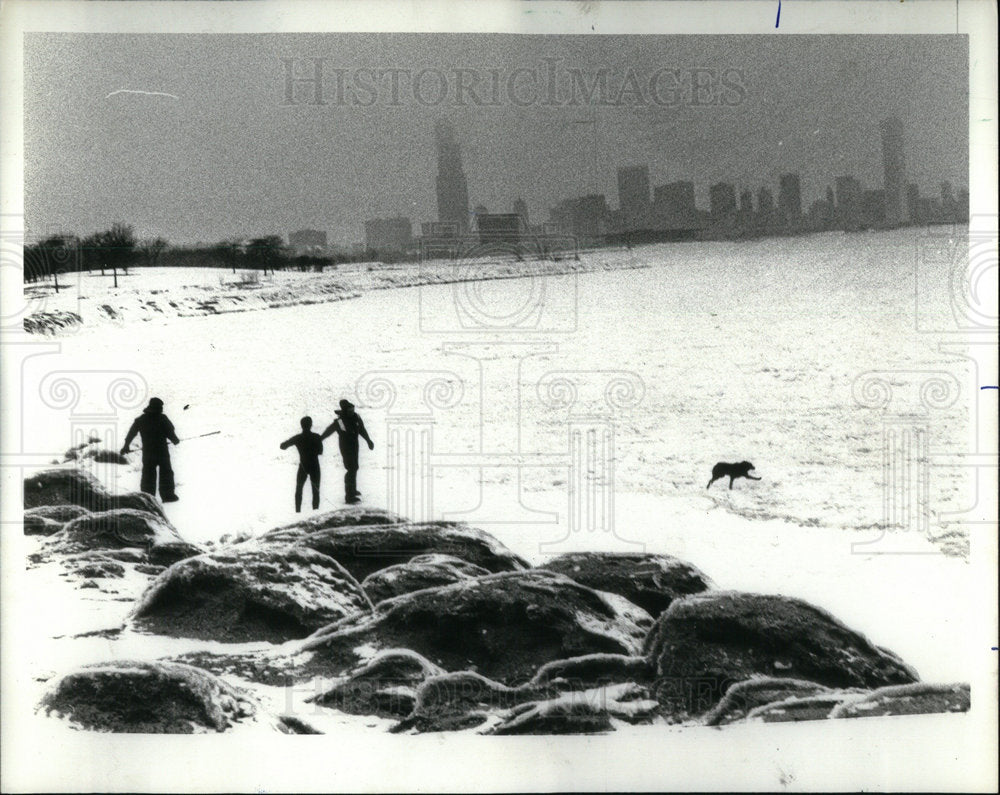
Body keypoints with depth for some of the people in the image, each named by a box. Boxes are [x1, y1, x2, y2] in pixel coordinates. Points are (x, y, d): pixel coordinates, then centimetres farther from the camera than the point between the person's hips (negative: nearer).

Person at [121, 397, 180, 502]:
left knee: (148, 474, 10)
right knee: (166, 473, 9)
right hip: (162, 451, -3)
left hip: (147, 453, 3)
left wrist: (126, 446, 20)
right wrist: (175, 440, 12)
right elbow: (170, 432, -8)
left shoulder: (140, 420, 2)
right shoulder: (162, 418, -11)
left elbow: (131, 433, 9)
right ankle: (168, 495, 9)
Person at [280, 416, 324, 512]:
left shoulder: (298, 438, -9)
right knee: (316, 491, 8)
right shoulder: (316, 437, -11)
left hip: (303, 467, 1)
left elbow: (283, 446, -1)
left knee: (299, 489, 18)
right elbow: (320, 451, -1)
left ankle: (298, 511, 15)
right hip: (315, 467, -1)